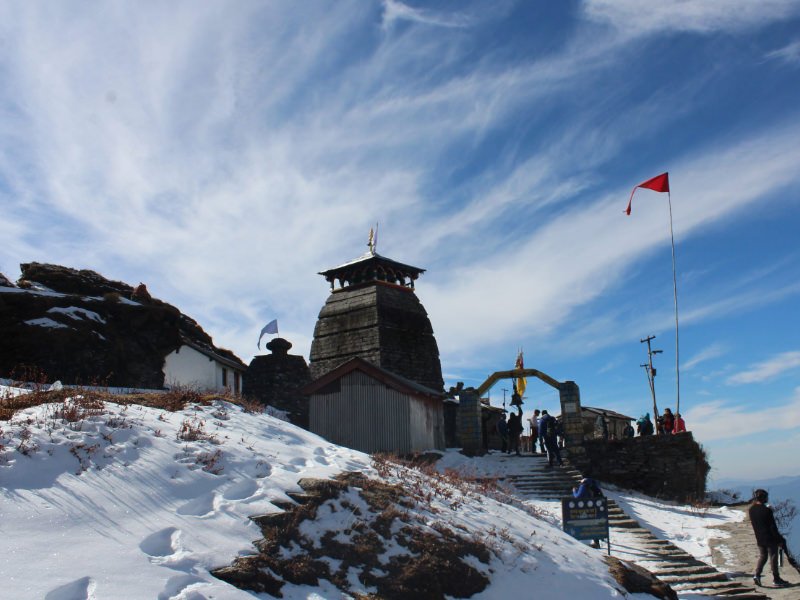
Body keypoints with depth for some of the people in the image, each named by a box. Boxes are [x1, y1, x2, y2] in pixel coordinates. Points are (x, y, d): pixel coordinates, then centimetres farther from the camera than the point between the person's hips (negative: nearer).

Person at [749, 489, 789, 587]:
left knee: (762, 556, 16)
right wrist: (779, 539, -6)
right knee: (773, 557, 7)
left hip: (759, 539, 6)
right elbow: (773, 527, -16)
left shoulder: (751, 510, -1)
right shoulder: (767, 510, -20)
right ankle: (776, 579, 15)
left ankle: (757, 574, 1)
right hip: (770, 538, -5)